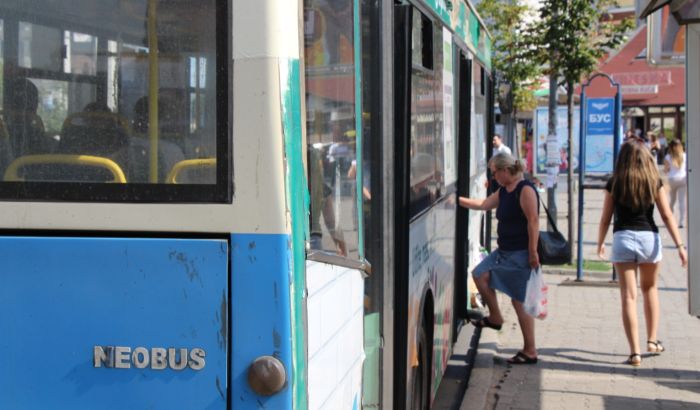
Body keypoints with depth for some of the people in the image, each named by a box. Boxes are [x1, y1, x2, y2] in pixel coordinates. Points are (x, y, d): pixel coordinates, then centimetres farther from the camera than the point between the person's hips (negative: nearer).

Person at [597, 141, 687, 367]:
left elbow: (605, 218, 5)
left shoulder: (614, 183, 2)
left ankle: (635, 352, -6)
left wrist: (600, 244, 19)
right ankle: (652, 340, 27)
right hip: (649, 238, 1)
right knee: (650, 289, 23)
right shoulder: (654, 181, 3)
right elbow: (667, 215, -3)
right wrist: (680, 245, -3)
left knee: (629, 295, -1)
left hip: (623, 238, -1)